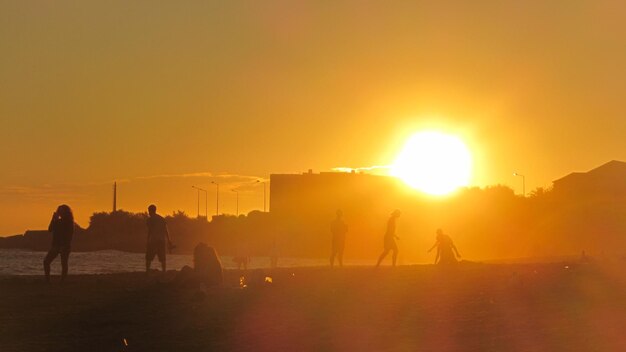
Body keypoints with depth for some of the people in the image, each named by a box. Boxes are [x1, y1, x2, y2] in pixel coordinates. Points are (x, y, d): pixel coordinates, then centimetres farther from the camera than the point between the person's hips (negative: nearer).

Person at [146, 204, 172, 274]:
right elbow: (166, 231, 13)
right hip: (162, 240, 5)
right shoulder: (162, 219, 14)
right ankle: (164, 272, 1)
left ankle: (147, 271, -8)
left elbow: (149, 231, -10)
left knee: (148, 258, 1)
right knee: (162, 258, 7)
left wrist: (148, 241, -10)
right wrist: (169, 241, 15)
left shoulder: (150, 219, -4)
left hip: (153, 240, -5)